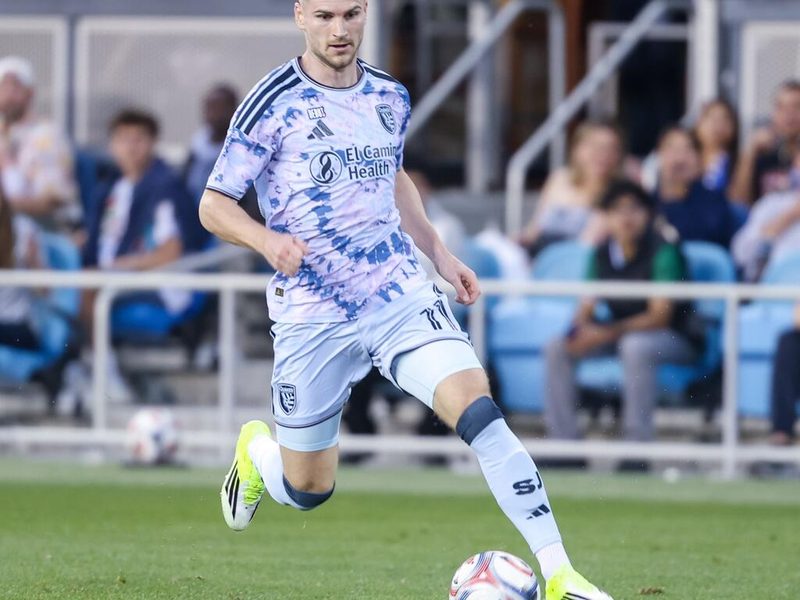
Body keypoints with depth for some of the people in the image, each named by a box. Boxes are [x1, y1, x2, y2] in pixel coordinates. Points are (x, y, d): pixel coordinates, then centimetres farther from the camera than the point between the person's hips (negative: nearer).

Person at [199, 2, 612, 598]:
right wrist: (267, 239, -25)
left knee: (480, 412, -23)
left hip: (402, 296, 2)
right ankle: (255, 450, 48)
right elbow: (214, 205, -6)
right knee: (308, 491, 9)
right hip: (313, 318, -2)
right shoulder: (274, 102, -8)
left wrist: (439, 251, 18)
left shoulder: (390, 97, 7)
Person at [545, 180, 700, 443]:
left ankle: (638, 440, -32)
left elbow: (660, 315, -22)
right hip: (619, 335, 6)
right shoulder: (603, 254, 1)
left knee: (634, 346, -38)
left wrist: (608, 333, -31)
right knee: (557, 348, -10)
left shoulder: (662, 251, -18)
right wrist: (584, 329, -21)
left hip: (673, 340, -6)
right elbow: (587, 308, 5)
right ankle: (564, 440, -7)